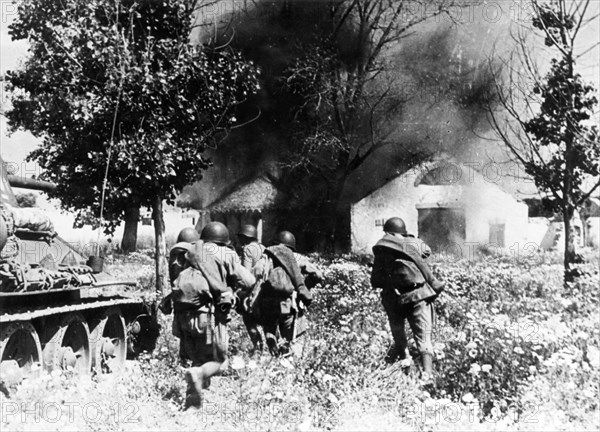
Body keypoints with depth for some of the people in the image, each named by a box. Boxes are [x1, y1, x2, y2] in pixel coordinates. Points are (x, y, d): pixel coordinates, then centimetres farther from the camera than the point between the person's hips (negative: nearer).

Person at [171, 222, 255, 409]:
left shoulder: (192, 254, 14)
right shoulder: (225, 255, 1)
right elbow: (248, 282, 0)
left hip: (184, 313, 5)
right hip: (209, 315, -5)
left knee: (198, 359, 20)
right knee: (218, 361, 10)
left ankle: (192, 402, 11)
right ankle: (198, 374, -20)